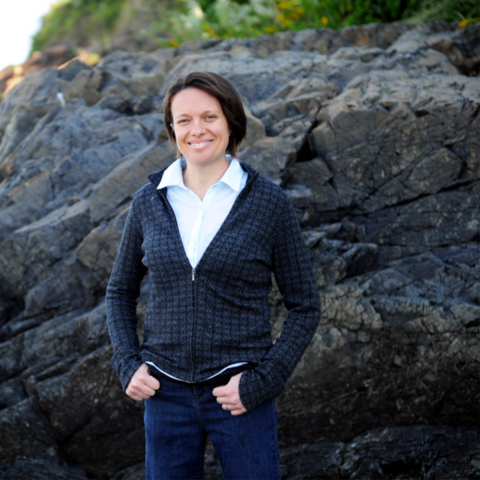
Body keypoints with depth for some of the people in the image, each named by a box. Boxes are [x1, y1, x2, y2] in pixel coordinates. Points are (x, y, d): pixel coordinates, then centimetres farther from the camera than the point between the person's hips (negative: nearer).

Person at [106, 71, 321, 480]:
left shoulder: (269, 203, -5)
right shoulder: (150, 202, 2)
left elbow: (305, 306, -1)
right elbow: (120, 292, 14)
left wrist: (262, 381, -10)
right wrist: (128, 364, 0)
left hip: (240, 397, -2)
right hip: (166, 393, 2)